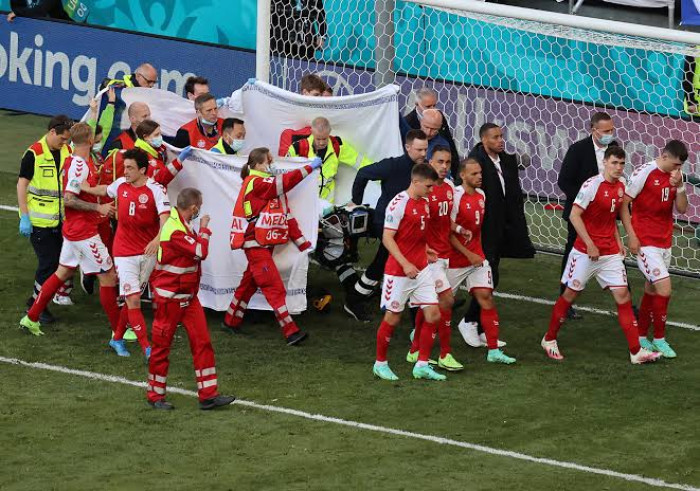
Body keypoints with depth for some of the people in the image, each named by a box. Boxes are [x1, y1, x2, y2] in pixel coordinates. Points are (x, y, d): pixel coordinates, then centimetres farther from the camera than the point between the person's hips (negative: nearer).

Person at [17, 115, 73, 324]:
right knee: (49, 263, -6)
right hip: (39, 220, -6)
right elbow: (22, 185, -11)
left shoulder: (67, 152, 6)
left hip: (60, 219, 6)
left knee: (59, 261, 8)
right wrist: (24, 217, -15)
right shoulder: (34, 154, -12)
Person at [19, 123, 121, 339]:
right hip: (85, 232, -10)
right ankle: (119, 332, 3)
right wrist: (99, 208, -24)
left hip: (73, 229, 10)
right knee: (108, 276, -2)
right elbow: (68, 199, -26)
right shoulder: (80, 165, -21)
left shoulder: (73, 161, 7)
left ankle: (31, 318, 23)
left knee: (63, 272, 19)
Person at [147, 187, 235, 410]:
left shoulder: (180, 223, 7)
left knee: (202, 341, 3)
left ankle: (208, 395, 3)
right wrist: (204, 228, -10)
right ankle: (155, 396, 17)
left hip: (188, 297, 9)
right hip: (170, 298, -9)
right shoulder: (175, 230, -25)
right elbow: (201, 251, -24)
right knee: (162, 345, 5)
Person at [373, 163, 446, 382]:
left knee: (433, 314, -1)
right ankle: (380, 364, 19)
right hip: (398, 271, -7)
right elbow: (387, 238, -18)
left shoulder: (424, 202, 9)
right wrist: (405, 264, -23)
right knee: (392, 318, 3)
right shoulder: (399, 203, -15)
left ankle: (422, 365, 7)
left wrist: (425, 249, 12)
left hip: (422, 269, 7)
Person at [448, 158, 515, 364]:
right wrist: (469, 255, -17)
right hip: (456, 259, -5)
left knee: (485, 296, -6)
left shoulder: (481, 196, 7)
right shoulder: (455, 197, -16)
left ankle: (493, 351, -6)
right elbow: (448, 233, -17)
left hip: (477, 256, 6)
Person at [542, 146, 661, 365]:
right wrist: (590, 245, -19)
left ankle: (636, 352, -2)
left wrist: (618, 241, 10)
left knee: (623, 296, -2)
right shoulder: (592, 185, -15)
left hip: (611, 253, 6)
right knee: (570, 294, 6)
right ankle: (549, 340, 24)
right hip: (586, 252, -6)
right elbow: (574, 215, -17)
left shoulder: (621, 186, 6)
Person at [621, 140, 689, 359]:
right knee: (664, 288, -13)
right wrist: (631, 235, -13)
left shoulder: (674, 176, 6)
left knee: (652, 291, 13)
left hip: (664, 241, 7)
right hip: (645, 242, -7)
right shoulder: (644, 173, -13)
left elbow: (682, 209, 5)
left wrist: (679, 186, -12)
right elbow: (623, 203, -10)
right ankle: (659, 339, 0)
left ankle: (641, 338, 24)